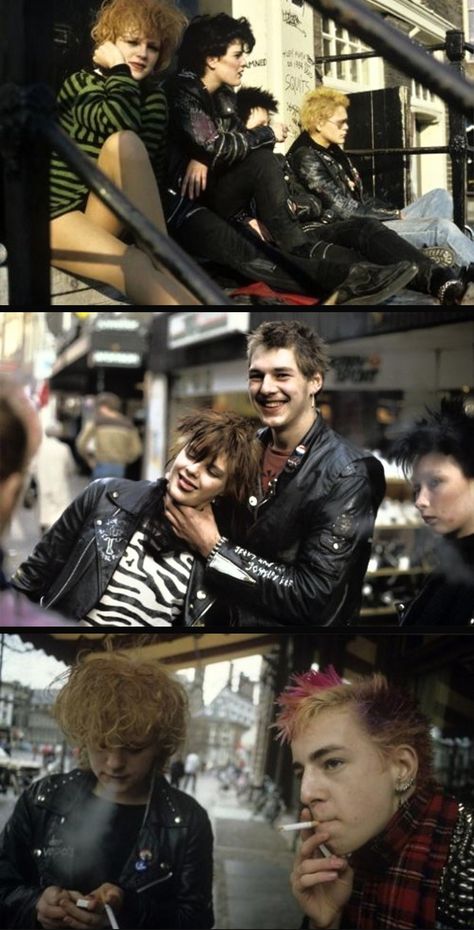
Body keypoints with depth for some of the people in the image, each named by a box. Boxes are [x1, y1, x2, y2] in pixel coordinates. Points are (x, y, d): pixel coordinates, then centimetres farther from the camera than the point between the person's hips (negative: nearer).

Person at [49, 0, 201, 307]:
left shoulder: (152, 97, 11)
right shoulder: (80, 83, 0)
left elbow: (151, 161, -5)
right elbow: (117, 123, -22)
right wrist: (120, 68, -10)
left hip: (110, 219, 3)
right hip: (59, 214, -3)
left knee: (124, 144, -30)